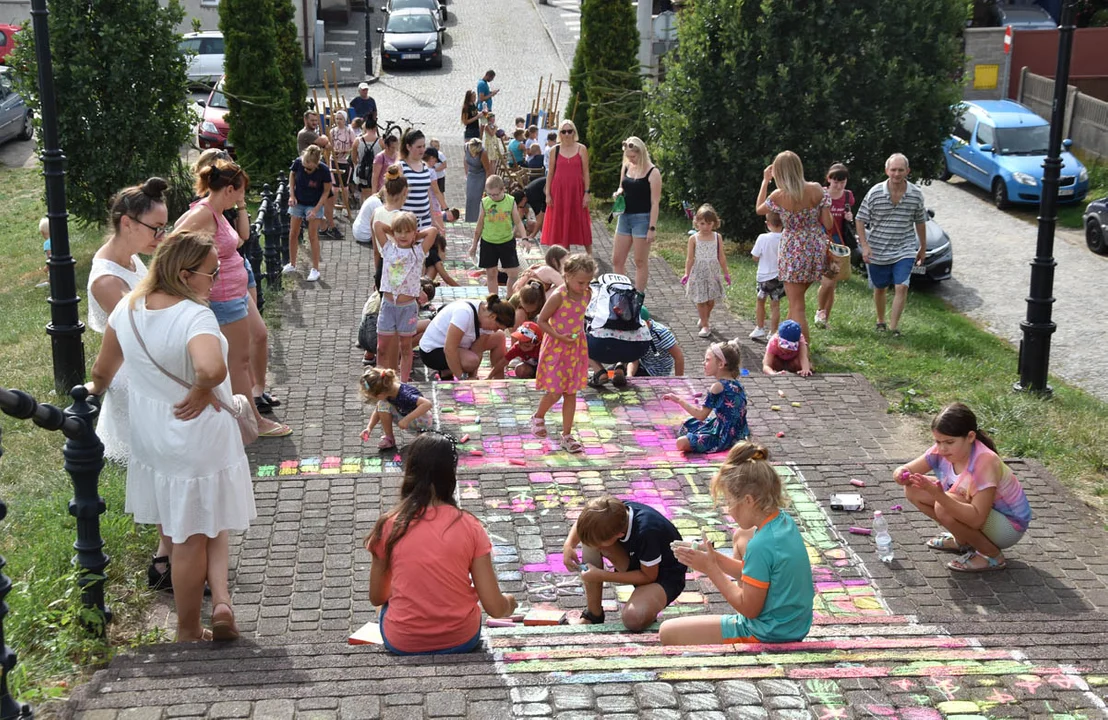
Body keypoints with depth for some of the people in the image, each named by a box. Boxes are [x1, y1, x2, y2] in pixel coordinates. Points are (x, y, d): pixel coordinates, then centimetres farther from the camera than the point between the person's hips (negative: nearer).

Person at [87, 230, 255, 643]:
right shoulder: (195, 316, -26)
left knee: (180, 533, 19)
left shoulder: (127, 310, -4)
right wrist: (203, 390, -24)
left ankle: (189, 630, 26)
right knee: (202, 532, 18)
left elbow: (103, 371, 10)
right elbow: (212, 369, -46)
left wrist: (97, 390, 32)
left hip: (152, 444, 6)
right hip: (200, 444, -6)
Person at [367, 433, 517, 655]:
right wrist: (509, 604, 14)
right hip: (461, 640, -1)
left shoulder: (389, 526, -8)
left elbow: (377, 597, 5)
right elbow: (495, 608, -10)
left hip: (403, 644, 1)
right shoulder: (470, 526, -10)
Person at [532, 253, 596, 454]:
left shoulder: (587, 295, -3)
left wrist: (578, 334, 9)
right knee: (555, 393, -3)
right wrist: (560, 337, -25)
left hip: (576, 349, 5)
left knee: (571, 393, 9)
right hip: (555, 348, -5)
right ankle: (538, 417, 28)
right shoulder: (558, 296, -21)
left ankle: (567, 435, 16)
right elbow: (541, 321, -16)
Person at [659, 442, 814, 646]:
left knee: (667, 632, -6)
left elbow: (749, 609, -20)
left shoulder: (761, 545, -29)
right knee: (741, 536, 25)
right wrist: (715, 558, 0)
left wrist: (711, 569, -15)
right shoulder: (783, 520, -1)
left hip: (768, 636, -10)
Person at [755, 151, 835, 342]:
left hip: (793, 251, -4)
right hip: (816, 248, 4)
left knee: (797, 306, 1)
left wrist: (765, 181, 15)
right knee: (796, 298, 24)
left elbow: (758, 209, 10)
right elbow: (828, 224, -6)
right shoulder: (817, 190, -8)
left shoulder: (778, 197, -12)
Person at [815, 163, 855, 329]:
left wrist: (850, 219, -4)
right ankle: (820, 311, 12)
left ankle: (826, 318, 20)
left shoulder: (848, 196, 4)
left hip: (839, 243, 4)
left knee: (833, 284, 7)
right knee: (827, 282, -15)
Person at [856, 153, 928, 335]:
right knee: (880, 288, 14)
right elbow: (860, 220, -5)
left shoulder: (916, 195, -4)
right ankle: (880, 321, 36)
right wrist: (864, 245, -14)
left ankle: (893, 327, -8)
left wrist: (923, 247, 15)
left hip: (904, 250, 0)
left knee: (901, 287, -13)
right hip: (878, 250, 0)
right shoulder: (875, 193, -10)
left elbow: (920, 222, 9)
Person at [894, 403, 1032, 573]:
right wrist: (902, 474, -35)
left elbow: (976, 519, -38)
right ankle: (963, 541, 10)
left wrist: (939, 496, -48)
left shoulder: (985, 462, -33)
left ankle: (992, 555, -9)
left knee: (944, 508, -33)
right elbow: (906, 470, -10)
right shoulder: (943, 450, -13)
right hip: (975, 511, 8)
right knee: (914, 490, -4)